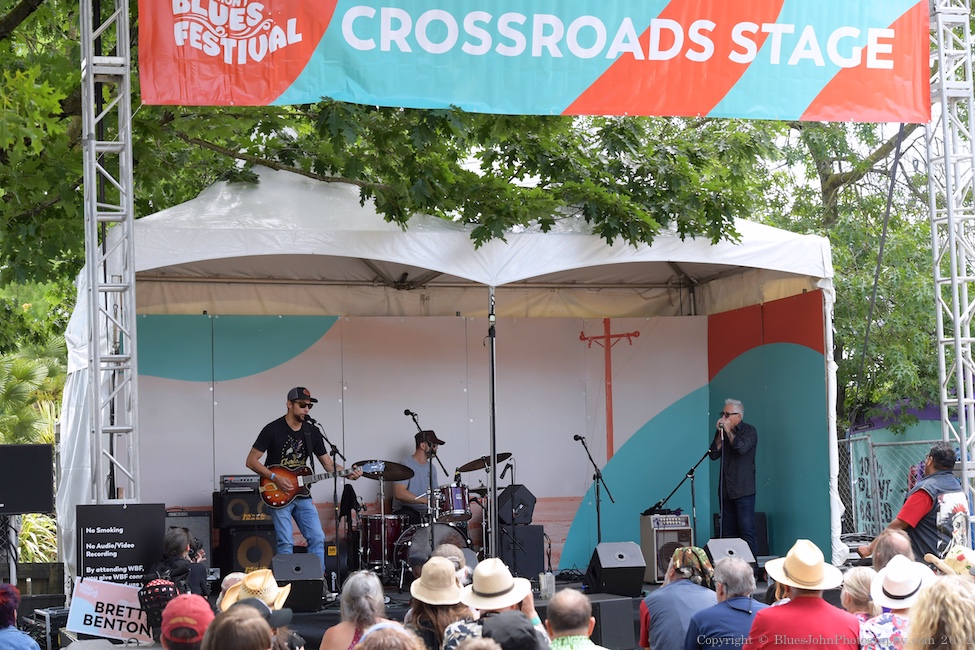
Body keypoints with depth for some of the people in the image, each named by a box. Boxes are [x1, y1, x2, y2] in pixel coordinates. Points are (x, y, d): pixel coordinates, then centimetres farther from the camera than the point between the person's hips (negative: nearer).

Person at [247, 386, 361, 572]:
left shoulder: (312, 432, 6)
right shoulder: (273, 430, -9)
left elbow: (328, 464, 9)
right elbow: (251, 461, -8)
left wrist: (347, 473, -11)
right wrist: (275, 478, -19)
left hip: (302, 494, 5)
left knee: (317, 538, -3)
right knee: (286, 543, -10)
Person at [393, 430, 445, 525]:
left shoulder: (431, 468, 16)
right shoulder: (405, 465, -9)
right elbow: (399, 493, -20)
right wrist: (426, 500, -26)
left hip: (426, 511, 7)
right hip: (405, 511, -7)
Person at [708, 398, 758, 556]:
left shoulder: (749, 431, -2)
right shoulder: (722, 432, 14)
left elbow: (742, 448, -21)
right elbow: (713, 454, 5)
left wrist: (728, 431, -10)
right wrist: (720, 434, -4)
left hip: (743, 490, -6)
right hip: (726, 490, 6)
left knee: (747, 531, -9)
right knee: (728, 532, 6)